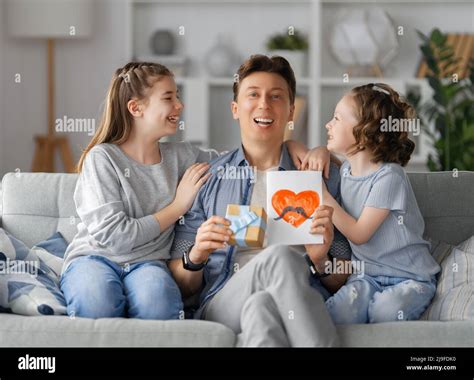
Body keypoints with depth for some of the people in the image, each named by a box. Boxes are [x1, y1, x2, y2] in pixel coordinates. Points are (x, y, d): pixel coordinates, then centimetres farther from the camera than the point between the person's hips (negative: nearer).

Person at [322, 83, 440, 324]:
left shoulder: (387, 177, -15)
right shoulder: (346, 169, 8)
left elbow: (359, 234, -15)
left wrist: (322, 194, -12)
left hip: (410, 277, -4)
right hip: (366, 274, 4)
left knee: (385, 309, -36)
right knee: (336, 314, -29)